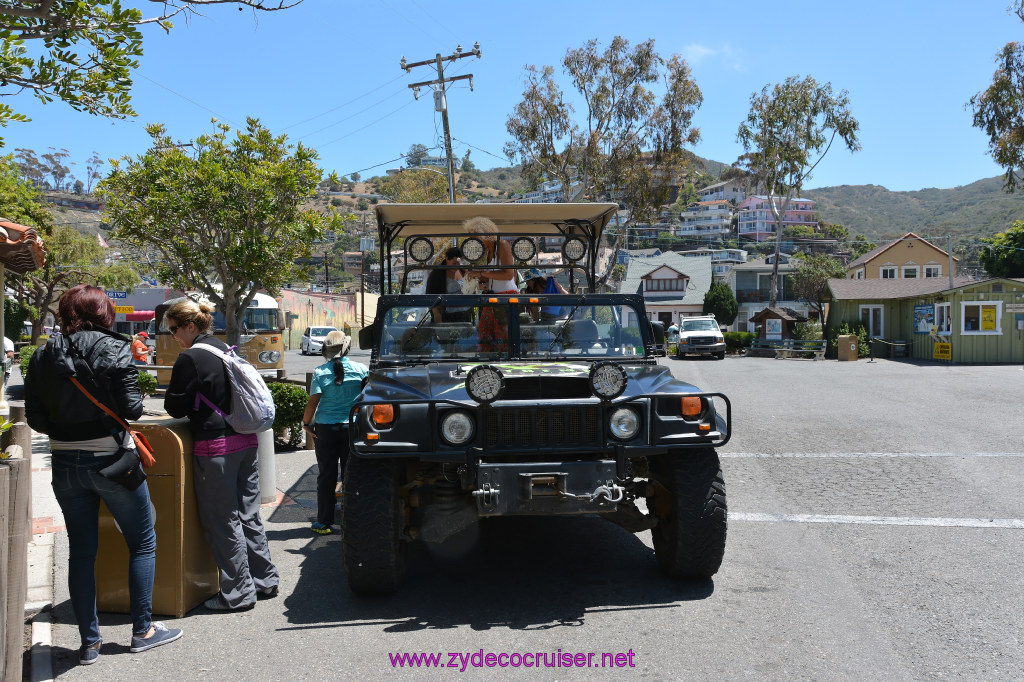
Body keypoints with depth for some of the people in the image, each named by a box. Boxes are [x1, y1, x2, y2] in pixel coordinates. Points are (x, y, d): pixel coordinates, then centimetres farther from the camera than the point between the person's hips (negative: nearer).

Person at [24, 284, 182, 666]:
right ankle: (143, 630, 17)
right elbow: (131, 408, -16)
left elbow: (35, 418, 2)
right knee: (143, 543, 11)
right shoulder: (114, 350, -11)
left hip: (65, 465, 5)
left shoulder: (42, 357, 3)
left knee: (81, 552, 13)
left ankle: (89, 642, 20)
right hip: (111, 461, -5)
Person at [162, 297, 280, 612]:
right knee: (248, 515, 15)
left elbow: (175, 406, -6)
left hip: (216, 447, -8)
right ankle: (265, 581, 23)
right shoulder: (227, 350, 13)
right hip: (246, 441, 8)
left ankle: (238, 593, 8)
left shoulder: (190, 358, -12)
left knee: (222, 521, 2)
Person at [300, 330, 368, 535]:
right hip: (352, 427, 1)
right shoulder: (360, 369, -3)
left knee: (326, 476, 6)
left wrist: (306, 423, 5)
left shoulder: (320, 373, -6)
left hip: (325, 429, -1)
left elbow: (313, 402, -9)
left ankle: (324, 522, 11)